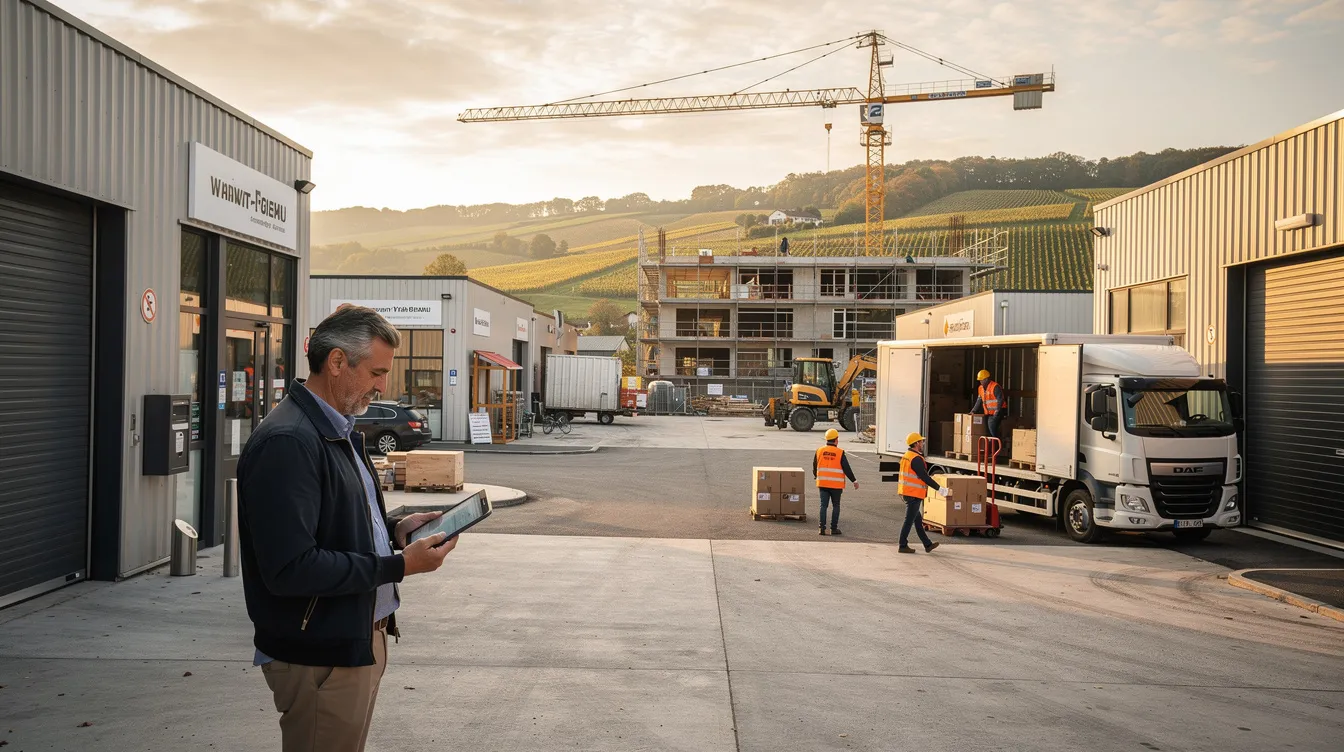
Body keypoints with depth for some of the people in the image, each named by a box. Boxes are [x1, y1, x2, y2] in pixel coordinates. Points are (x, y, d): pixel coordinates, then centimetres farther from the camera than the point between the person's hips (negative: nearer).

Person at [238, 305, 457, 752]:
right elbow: (290, 569, -27)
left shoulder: (339, 431, 11)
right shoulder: (286, 442, -22)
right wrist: (399, 566, -22)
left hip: (360, 640, 10)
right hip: (320, 657, -10)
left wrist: (394, 529, 3)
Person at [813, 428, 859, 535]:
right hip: (836, 485, -2)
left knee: (823, 505, 4)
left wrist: (816, 477, 30)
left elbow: (814, 468, 11)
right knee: (836, 506, 9)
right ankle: (834, 528, 8)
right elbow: (847, 469, -6)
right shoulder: (840, 453, -7)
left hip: (822, 484, 3)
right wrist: (854, 481, 4)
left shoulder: (819, 451, 3)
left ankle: (822, 528, -2)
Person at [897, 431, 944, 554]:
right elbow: (924, 477, -18)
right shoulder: (916, 459, -18)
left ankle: (928, 545, 23)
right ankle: (903, 546, 3)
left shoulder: (906, 456, 13)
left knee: (918, 520, 15)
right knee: (909, 521, -2)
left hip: (906, 492, 10)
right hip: (914, 494, -10)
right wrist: (939, 488, -11)